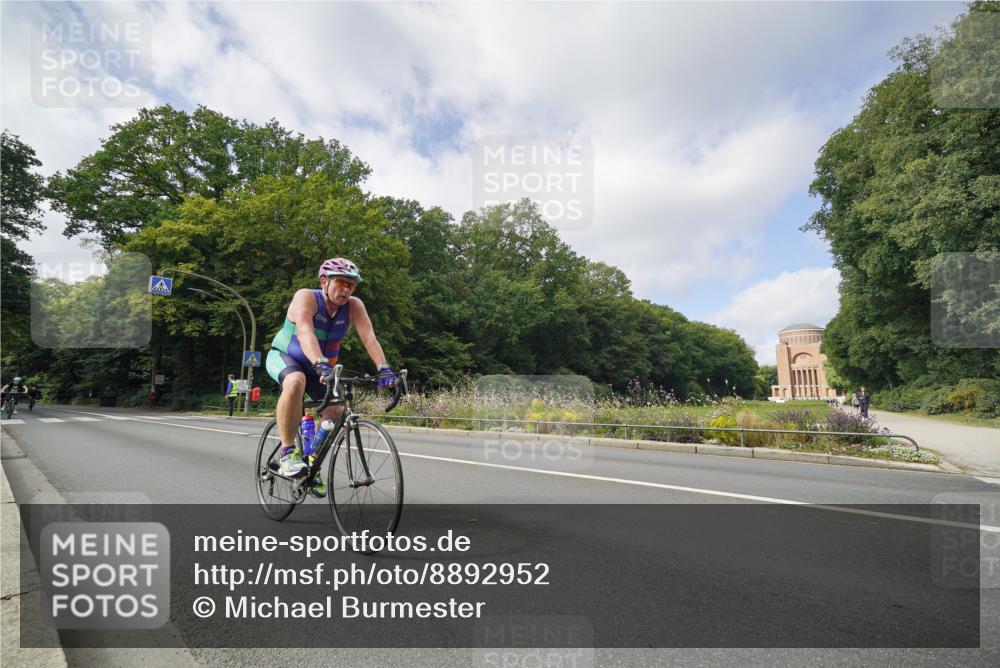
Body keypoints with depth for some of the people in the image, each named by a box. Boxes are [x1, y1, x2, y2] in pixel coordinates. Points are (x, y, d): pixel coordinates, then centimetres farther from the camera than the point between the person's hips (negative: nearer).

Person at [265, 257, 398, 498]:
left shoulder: (354, 306, -17)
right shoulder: (306, 297, -27)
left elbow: (369, 337, -29)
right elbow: (305, 332, -44)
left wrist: (384, 369, -45)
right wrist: (321, 365, -60)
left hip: (316, 367, 5)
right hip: (283, 357, -4)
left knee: (335, 411, -10)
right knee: (296, 382, -37)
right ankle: (287, 451, -24)